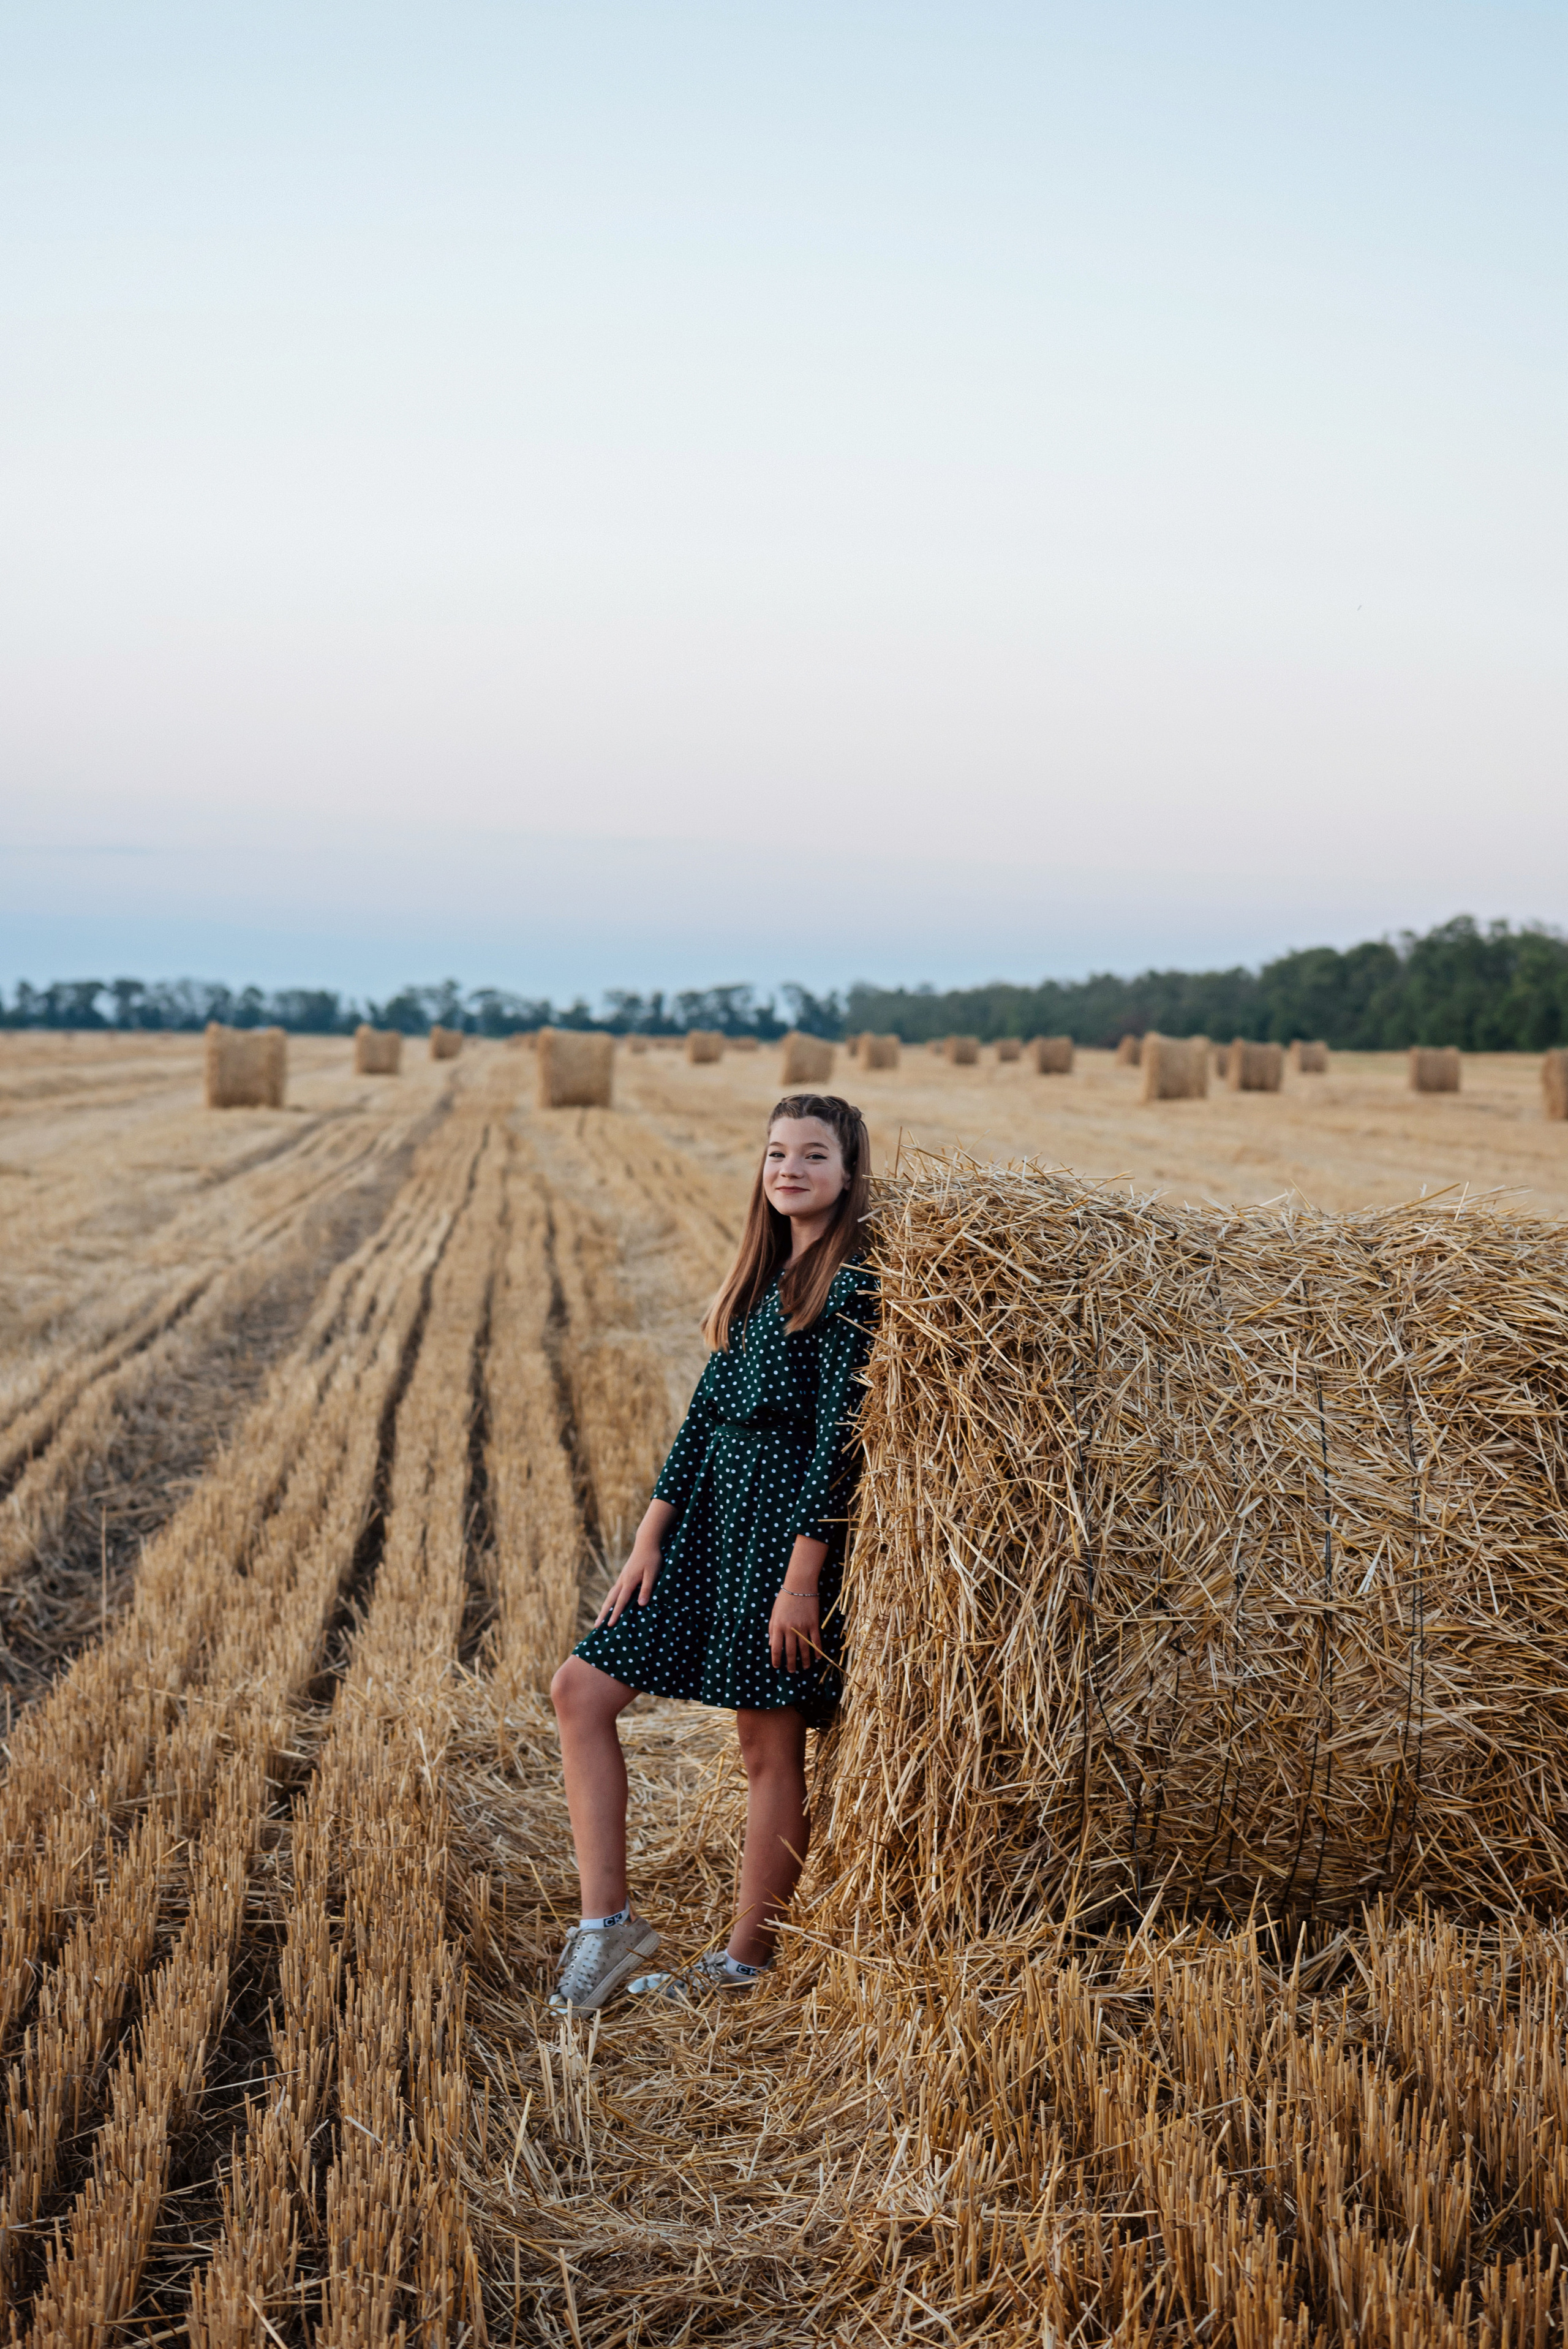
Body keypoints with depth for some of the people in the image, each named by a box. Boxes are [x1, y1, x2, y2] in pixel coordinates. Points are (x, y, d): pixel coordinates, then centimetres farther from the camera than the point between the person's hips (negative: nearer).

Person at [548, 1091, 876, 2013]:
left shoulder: (853, 1281, -10)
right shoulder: (763, 1274, 15)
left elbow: (839, 1433, -15)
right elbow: (709, 1410, 14)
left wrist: (803, 1574, -18)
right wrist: (651, 1536, 8)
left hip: (787, 1520, -9)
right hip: (710, 1515, 9)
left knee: (772, 1744, 2)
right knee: (582, 1690, 1)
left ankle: (747, 1958, 15)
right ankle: (610, 1919, 4)